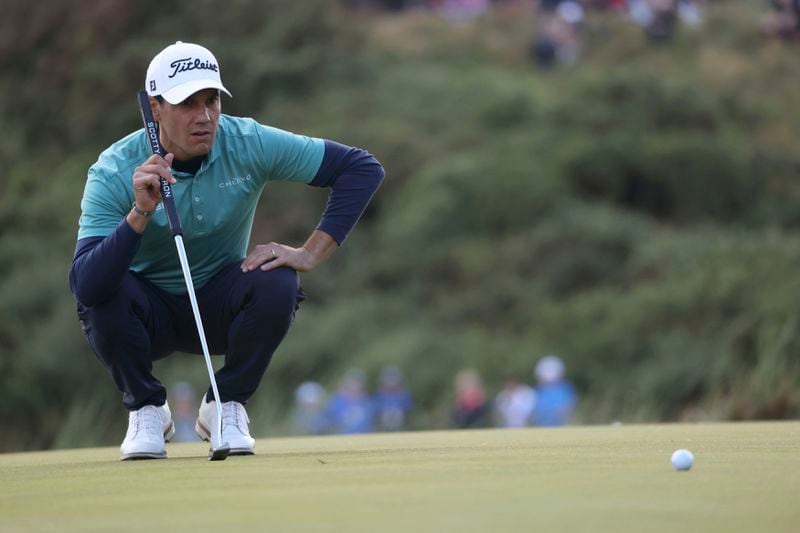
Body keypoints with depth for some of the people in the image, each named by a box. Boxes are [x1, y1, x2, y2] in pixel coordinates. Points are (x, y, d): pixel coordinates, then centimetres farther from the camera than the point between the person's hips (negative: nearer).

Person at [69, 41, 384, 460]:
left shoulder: (249, 145, -19)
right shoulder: (113, 172, -24)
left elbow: (363, 168, -16)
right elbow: (84, 287, -36)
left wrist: (310, 253, -23)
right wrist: (142, 213, -47)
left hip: (220, 307, 1)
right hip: (149, 313, -1)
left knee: (278, 283, -29)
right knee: (104, 290, -33)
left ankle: (225, 404, -3)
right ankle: (145, 409, -4)